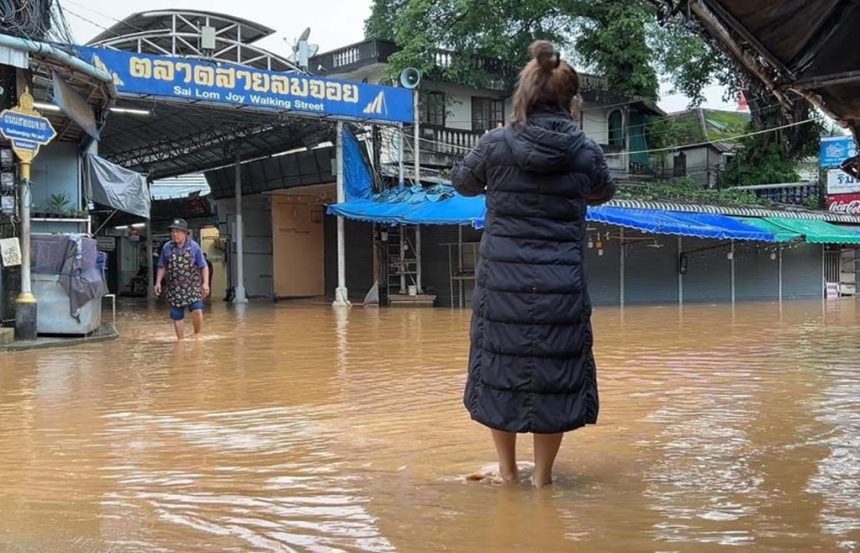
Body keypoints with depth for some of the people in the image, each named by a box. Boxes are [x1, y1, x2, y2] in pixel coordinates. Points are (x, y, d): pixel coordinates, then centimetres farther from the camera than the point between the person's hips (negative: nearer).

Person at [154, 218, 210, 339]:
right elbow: (162, 267, 12)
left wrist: (205, 283, -10)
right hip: (175, 287, 2)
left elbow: (204, 266, -1)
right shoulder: (167, 248, 1)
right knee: (177, 315, 4)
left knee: (197, 311, -14)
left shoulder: (194, 247, -3)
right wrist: (158, 282, 4)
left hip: (193, 285, -2)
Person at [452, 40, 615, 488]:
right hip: (559, 288, 0)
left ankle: (507, 471, 25)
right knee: (552, 376, 10)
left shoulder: (494, 145, -5)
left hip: (501, 285, 0)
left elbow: (463, 184, 14)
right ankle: (542, 476, 19)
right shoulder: (585, 152, -3)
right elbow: (603, 192, 19)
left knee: (500, 371, 14)